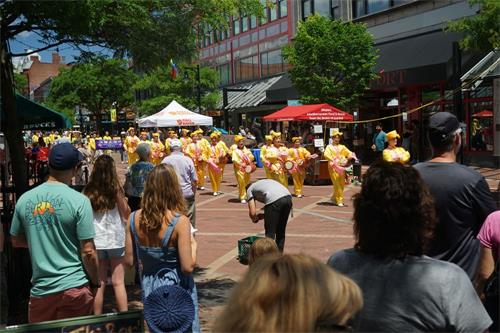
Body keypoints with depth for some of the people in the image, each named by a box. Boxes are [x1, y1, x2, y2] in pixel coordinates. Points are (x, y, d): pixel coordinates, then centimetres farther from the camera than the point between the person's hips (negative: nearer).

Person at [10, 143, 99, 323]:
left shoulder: (25, 199, -1)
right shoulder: (79, 201, -14)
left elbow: (16, 241, 13)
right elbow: (88, 252, -13)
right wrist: (95, 282, 0)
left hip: (41, 288, 4)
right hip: (74, 286, -3)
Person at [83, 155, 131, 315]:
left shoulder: (88, 192, -3)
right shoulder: (115, 189, -10)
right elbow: (127, 214, -3)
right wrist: (124, 200, 11)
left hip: (96, 241, 2)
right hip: (115, 240, -2)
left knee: (99, 284, 11)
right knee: (118, 282, 4)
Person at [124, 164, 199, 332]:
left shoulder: (134, 218, -9)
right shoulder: (179, 221, -22)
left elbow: (129, 260, 0)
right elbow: (188, 267, -21)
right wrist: (193, 245, -4)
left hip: (149, 290, 5)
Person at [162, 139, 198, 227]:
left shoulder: (165, 160, -2)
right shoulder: (188, 160, -3)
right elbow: (194, 180, -1)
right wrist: (193, 192, 12)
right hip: (187, 194, -1)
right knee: (189, 219, 8)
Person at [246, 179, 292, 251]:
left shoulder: (249, 189, 21)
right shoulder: (264, 182, 39)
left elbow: (252, 212, 10)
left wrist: (254, 219, 32)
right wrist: (262, 216, 36)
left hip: (274, 200, -7)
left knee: (270, 233, 4)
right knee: (281, 231, 20)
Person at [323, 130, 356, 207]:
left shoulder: (342, 147, 18)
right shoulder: (329, 147, 7)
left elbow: (349, 153, 12)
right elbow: (326, 155, -10)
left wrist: (351, 157, -10)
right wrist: (332, 160, -23)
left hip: (342, 167, 4)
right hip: (333, 167, -4)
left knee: (342, 184, 4)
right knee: (337, 184, -9)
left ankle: (334, 198, 22)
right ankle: (339, 201, -4)